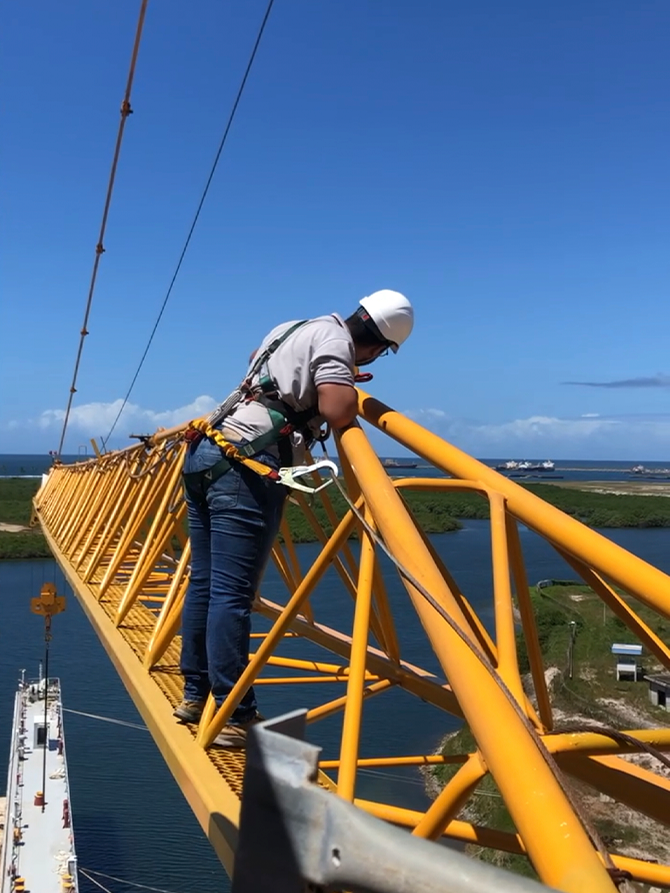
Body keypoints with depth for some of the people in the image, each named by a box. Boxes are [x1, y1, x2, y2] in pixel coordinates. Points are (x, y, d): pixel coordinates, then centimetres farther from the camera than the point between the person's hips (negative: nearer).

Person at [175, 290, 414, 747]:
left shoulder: (295, 328, 23)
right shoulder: (334, 338, -3)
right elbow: (337, 410, -20)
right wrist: (349, 386, 3)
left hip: (207, 454, 9)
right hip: (245, 469, -9)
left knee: (204, 583, 13)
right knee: (232, 595, -7)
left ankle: (195, 694, 23)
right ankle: (235, 717, -1)